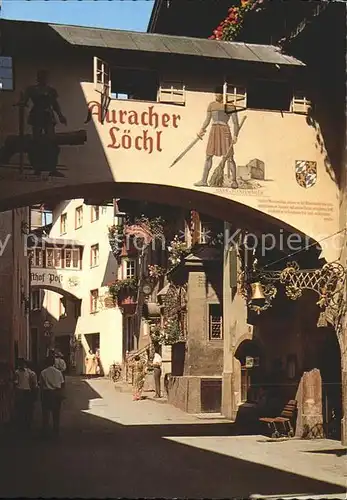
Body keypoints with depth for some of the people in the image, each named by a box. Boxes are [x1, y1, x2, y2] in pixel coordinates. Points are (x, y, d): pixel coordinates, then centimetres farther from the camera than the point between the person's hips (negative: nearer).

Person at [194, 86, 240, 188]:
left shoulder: (230, 106, -2)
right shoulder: (212, 105, 12)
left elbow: (236, 123, -4)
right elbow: (207, 120, 16)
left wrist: (235, 136, -15)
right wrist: (202, 130, 1)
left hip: (225, 131, -5)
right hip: (214, 131, 5)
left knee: (229, 157, -8)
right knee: (208, 156, 6)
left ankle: (234, 181, -3)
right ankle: (204, 180, 10)